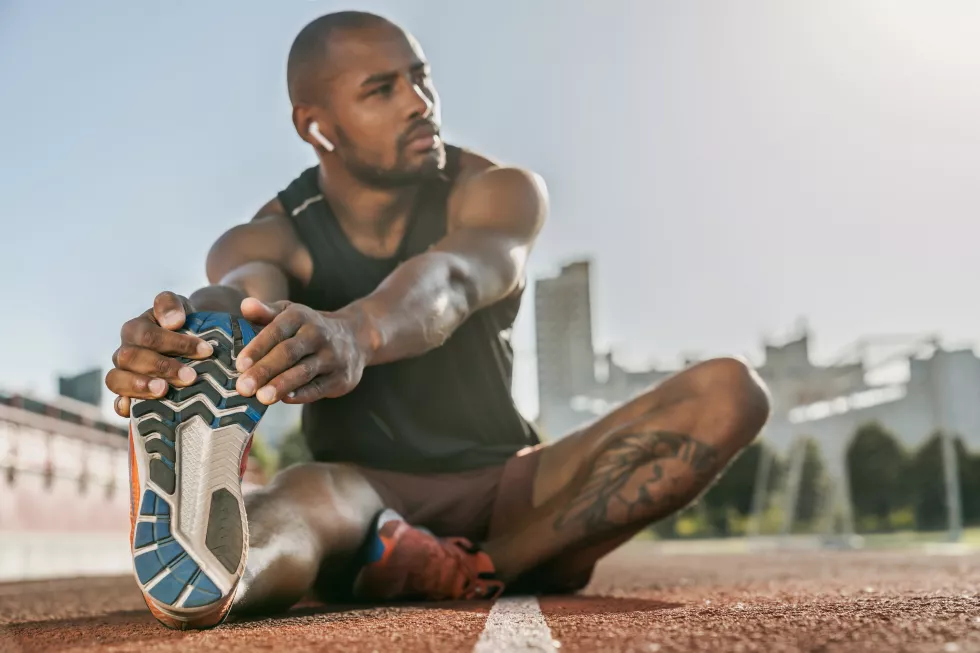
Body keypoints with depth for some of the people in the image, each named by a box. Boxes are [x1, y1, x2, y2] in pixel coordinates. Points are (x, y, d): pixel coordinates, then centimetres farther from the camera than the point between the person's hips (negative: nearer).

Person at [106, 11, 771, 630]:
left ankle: (479, 570, -34)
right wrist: (184, 334, -57)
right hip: (365, 497, -1)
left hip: (506, 490, 2)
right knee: (309, 493, -37)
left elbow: (448, 280, -32)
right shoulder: (270, 238, -5)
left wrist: (355, 333, -56)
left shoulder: (499, 193, -7)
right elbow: (242, 294, -30)